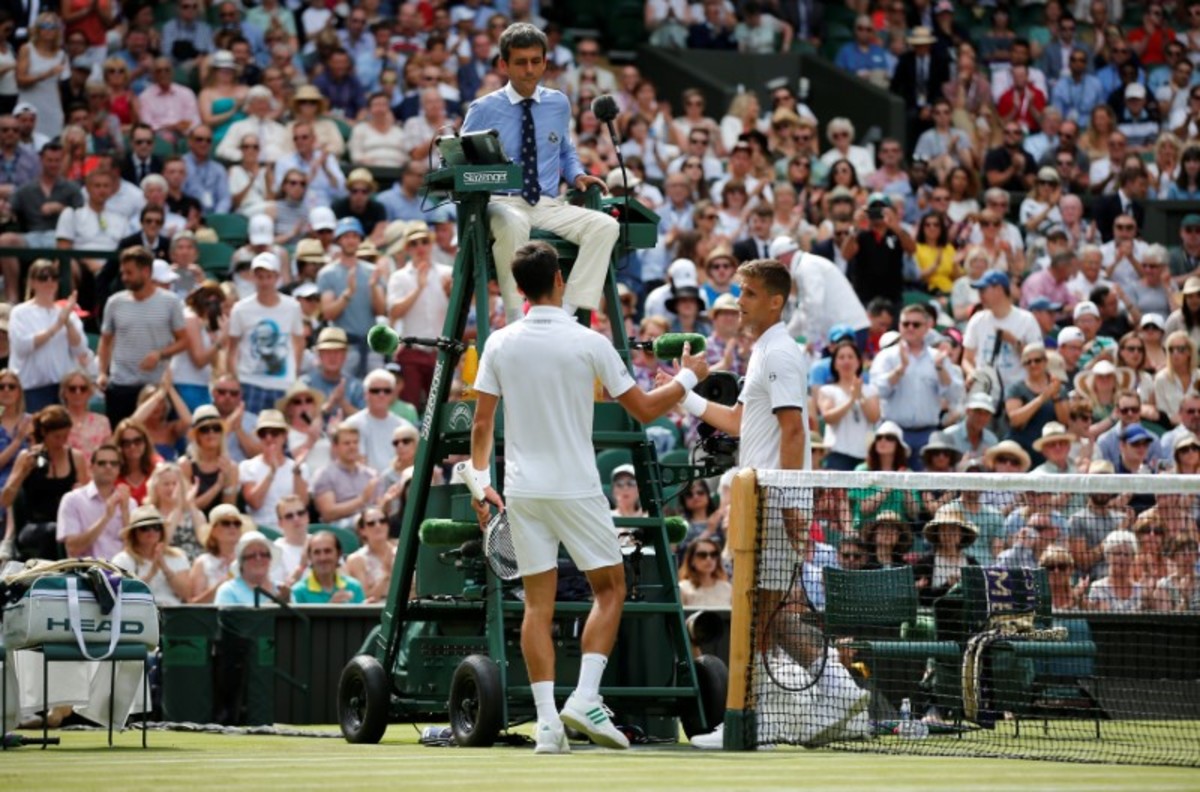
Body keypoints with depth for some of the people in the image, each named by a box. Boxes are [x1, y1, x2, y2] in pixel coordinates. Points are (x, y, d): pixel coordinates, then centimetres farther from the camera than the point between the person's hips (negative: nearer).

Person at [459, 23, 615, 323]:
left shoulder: (559, 104, 15)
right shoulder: (484, 110, 3)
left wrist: (577, 176, 8)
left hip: (548, 206, 4)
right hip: (501, 204, -4)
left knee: (605, 226, -24)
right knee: (513, 225, -42)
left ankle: (571, 312, -29)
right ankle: (516, 322, -36)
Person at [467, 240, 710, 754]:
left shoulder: (500, 344, 1)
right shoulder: (588, 344, -8)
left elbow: (482, 424, 1)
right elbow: (643, 409, 1)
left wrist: (481, 480, 11)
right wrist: (688, 378, 16)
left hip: (522, 491, 3)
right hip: (576, 489, -3)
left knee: (538, 602, 5)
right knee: (610, 587, 10)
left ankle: (547, 720, -2)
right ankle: (585, 698, -6)